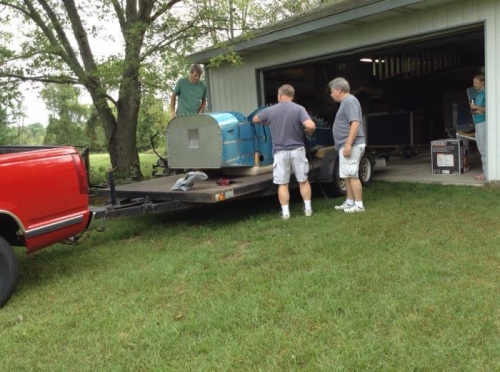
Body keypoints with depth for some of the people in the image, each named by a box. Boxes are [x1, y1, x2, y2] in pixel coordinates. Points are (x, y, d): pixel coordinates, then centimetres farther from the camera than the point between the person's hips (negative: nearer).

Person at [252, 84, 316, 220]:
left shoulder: (270, 110, -1)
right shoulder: (299, 109, -6)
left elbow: (255, 119, 17)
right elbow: (311, 126, -19)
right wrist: (309, 132, 4)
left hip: (280, 152, 0)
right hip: (297, 150, 1)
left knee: (282, 184, 7)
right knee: (303, 180, 14)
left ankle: (285, 212, 9)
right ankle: (308, 209, 19)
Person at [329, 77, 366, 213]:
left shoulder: (349, 101, -13)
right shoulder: (345, 102, 19)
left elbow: (355, 123, -23)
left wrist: (348, 144, -27)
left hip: (351, 145, -10)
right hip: (346, 145, 10)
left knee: (352, 175, -9)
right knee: (348, 175, 13)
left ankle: (359, 205, -5)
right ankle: (349, 202, 20)